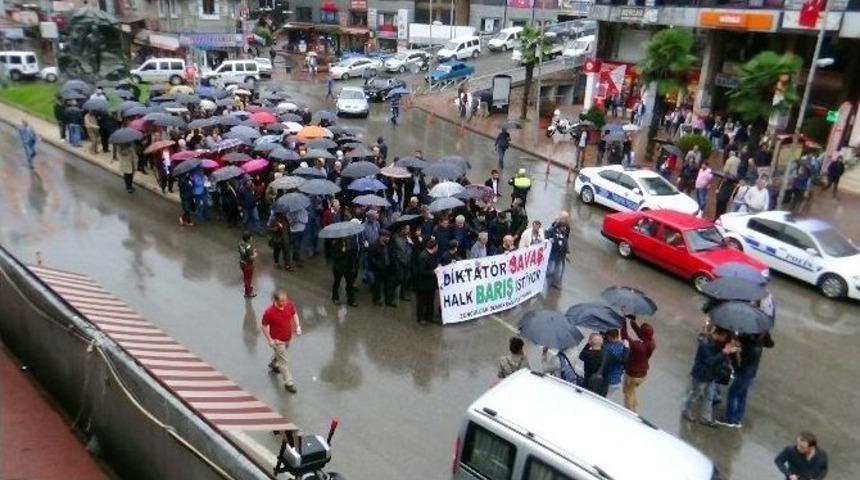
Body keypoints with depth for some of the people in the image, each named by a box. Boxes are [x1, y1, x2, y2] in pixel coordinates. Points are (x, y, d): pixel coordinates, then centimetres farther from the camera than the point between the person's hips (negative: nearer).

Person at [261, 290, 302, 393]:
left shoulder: (289, 304, -18)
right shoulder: (269, 312, -31)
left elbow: (294, 314, 2)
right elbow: (264, 326, -17)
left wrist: (298, 326, -8)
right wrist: (270, 340, -18)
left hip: (288, 337, 6)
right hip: (278, 340, -6)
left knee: (279, 353, 32)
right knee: (284, 362, 1)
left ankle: (273, 364, 62)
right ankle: (289, 383, 14)